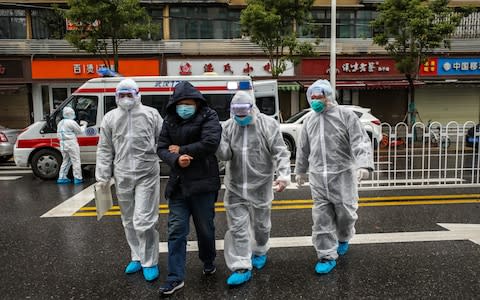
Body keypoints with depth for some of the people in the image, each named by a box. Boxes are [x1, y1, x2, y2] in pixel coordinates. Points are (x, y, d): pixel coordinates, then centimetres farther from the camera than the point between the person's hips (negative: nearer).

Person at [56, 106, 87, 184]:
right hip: (71, 143, -8)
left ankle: (61, 178, 16)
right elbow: (80, 131, -4)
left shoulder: (60, 123, 15)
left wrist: (79, 124, 17)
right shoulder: (71, 122, -11)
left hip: (62, 144, 8)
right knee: (76, 161, -1)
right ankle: (78, 178, 1)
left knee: (65, 161, 17)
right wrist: (84, 125, 13)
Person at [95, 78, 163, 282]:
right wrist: (103, 177, 5)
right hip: (122, 176, 4)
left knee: (143, 221, -7)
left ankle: (149, 262, 11)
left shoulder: (151, 114, 1)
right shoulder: (110, 118, 8)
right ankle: (137, 257, 32)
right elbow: (104, 150, 9)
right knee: (129, 222, 14)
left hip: (147, 175, -4)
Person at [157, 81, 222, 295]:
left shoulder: (208, 117, -6)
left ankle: (208, 262, 39)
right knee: (176, 230, 2)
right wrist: (176, 160, -19)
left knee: (205, 228, 12)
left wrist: (181, 149, -12)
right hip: (178, 184, 4)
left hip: (203, 183, -3)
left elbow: (210, 143, -22)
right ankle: (175, 277, 12)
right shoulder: (170, 121, 8)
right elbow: (162, 149, 3)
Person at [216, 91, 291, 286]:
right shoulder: (228, 126, 1)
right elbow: (225, 155, -7)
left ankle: (260, 252, 44)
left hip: (260, 185, -2)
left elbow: (281, 152, -11)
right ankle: (242, 268, 11)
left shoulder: (268, 125, -9)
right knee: (237, 227, 1)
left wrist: (283, 175, -23)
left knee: (260, 223, 17)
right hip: (235, 187, 2)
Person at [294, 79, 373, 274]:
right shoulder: (309, 120, 11)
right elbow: (303, 148, 20)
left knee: (345, 212, 8)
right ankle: (327, 256, 14)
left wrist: (363, 165, -28)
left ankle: (343, 239, 40)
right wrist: (300, 171, 26)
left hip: (342, 174, -3)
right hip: (318, 177, 4)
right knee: (321, 218, 3)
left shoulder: (345, 115, -4)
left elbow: (360, 142, -13)